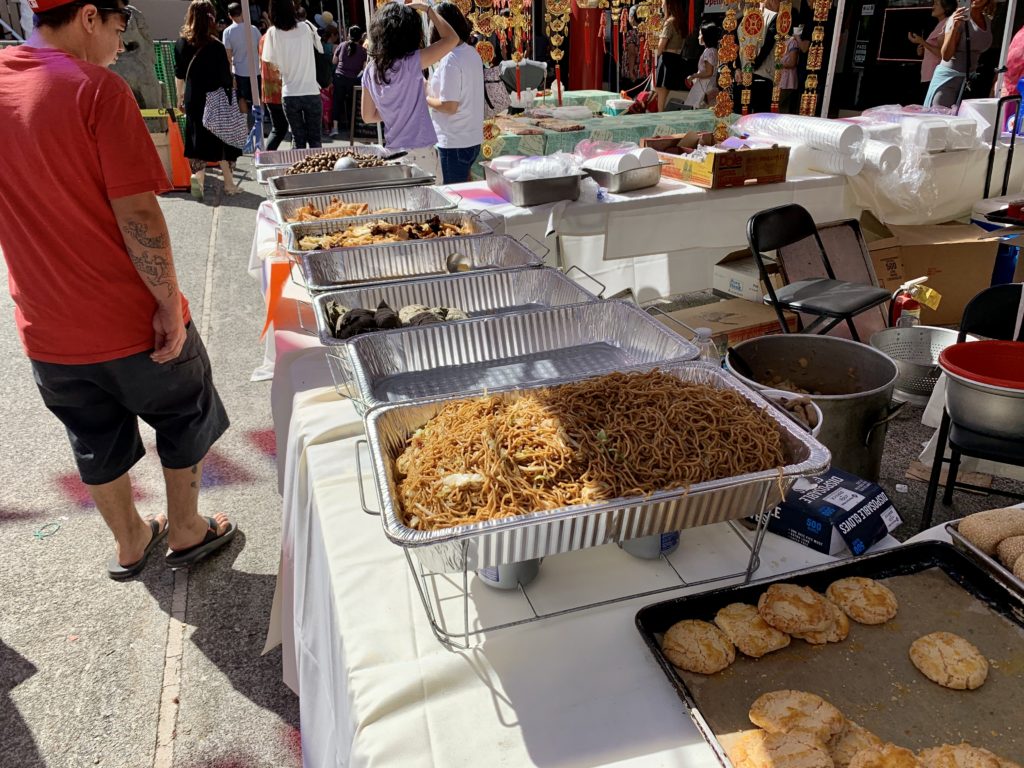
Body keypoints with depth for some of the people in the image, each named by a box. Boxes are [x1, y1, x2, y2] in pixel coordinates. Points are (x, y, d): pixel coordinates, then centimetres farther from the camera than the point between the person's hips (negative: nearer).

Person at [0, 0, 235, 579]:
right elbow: (138, 213, -22)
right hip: (130, 316, -5)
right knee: (185, 423, 19)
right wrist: (170, 303, -14)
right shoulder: (96, 88, -16)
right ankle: (187, 531, 34)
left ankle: (130, 543, 41)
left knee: (97, 442, 23)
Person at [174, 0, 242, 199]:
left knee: (198, 140, 10)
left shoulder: (181, 43, 1)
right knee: (223, 139, 10)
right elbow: (225, 78, -10)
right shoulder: (216, 47, -13)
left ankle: (198, 175, -14)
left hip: (193, 101, 3)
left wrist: (180, 97, 21)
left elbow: (179, 74, 10)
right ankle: (228, 183, 15)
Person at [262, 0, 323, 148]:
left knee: (298, 138, 9)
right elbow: (320, 49, 11)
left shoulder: (273, 33, -5)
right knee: (314, 138, 8)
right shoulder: (306, 27, -4)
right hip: (312, 92, 0)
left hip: (290, 94, 0)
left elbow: (272, 63, -2)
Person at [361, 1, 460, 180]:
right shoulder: (411, 63, -14)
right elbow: (452, 39, -10)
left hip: (393, 152, 6)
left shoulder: (370, 70, 4)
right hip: (420, 152, -6)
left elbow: (368, 116, 11)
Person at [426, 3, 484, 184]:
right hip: (472, 139, 9)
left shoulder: (450, 60, -18)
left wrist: (425, 99, -6)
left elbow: (449, 106, -21)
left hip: (454, 143, -8)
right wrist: (430, 88, 12)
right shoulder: (471, 52, 7)